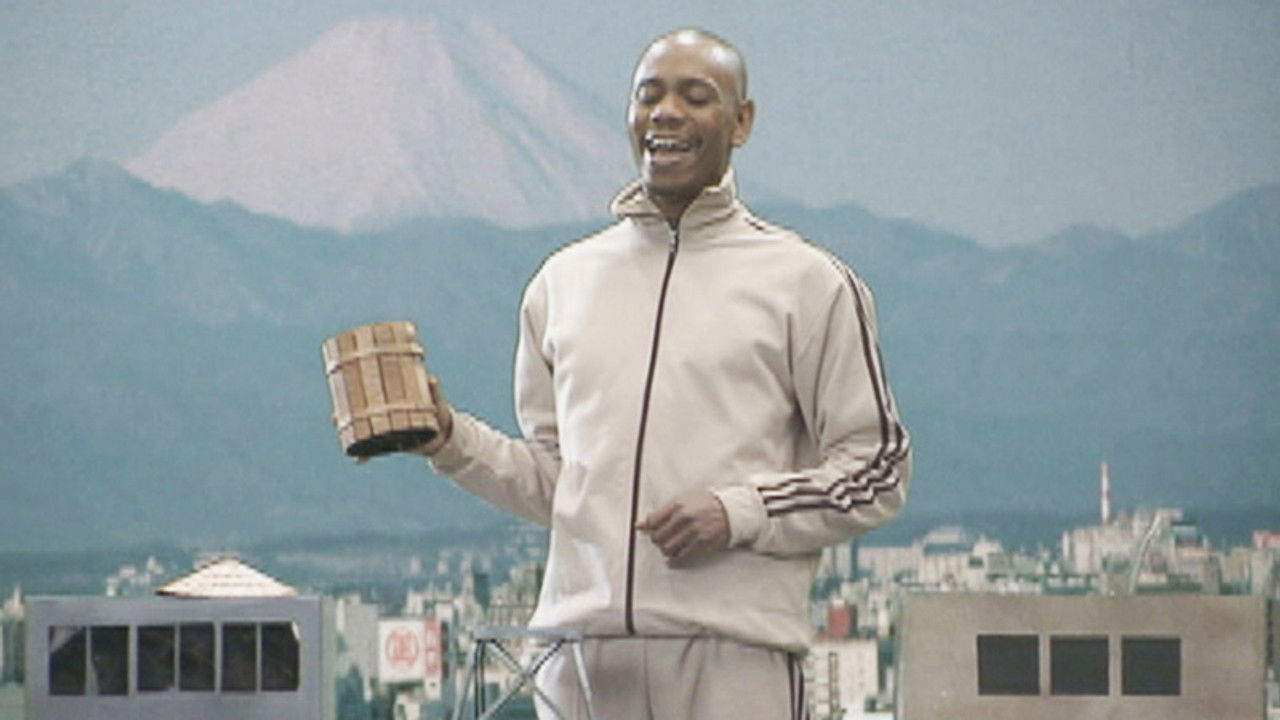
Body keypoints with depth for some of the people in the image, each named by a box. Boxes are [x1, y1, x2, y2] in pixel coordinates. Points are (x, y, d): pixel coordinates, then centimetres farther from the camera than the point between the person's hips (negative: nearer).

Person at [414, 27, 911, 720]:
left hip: (734, 651, -4)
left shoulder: (805, 281, 5)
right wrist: (454, 442, 3)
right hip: (580, 644, 4)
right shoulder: (563, 280, 18)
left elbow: (877, 468, 3)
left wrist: (741, 513, -10)